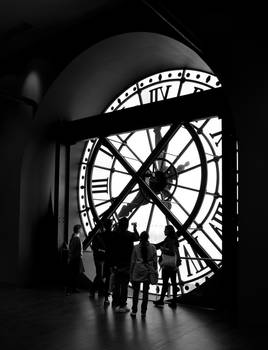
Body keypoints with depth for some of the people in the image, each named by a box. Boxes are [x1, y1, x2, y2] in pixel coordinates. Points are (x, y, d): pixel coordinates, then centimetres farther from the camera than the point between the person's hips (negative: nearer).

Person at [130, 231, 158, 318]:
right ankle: (143, 312, 13)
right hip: (148, 271, 1)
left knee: (136, 291, 10)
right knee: (145, 292, 9)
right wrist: (155, 272, 10)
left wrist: (131, 273, 7)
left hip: (137, 271, -1)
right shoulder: (152, 247, -2)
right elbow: (155, 261, 0)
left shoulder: (136, 247, -4)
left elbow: (133, 261, -1)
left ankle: (134, 311, 13)